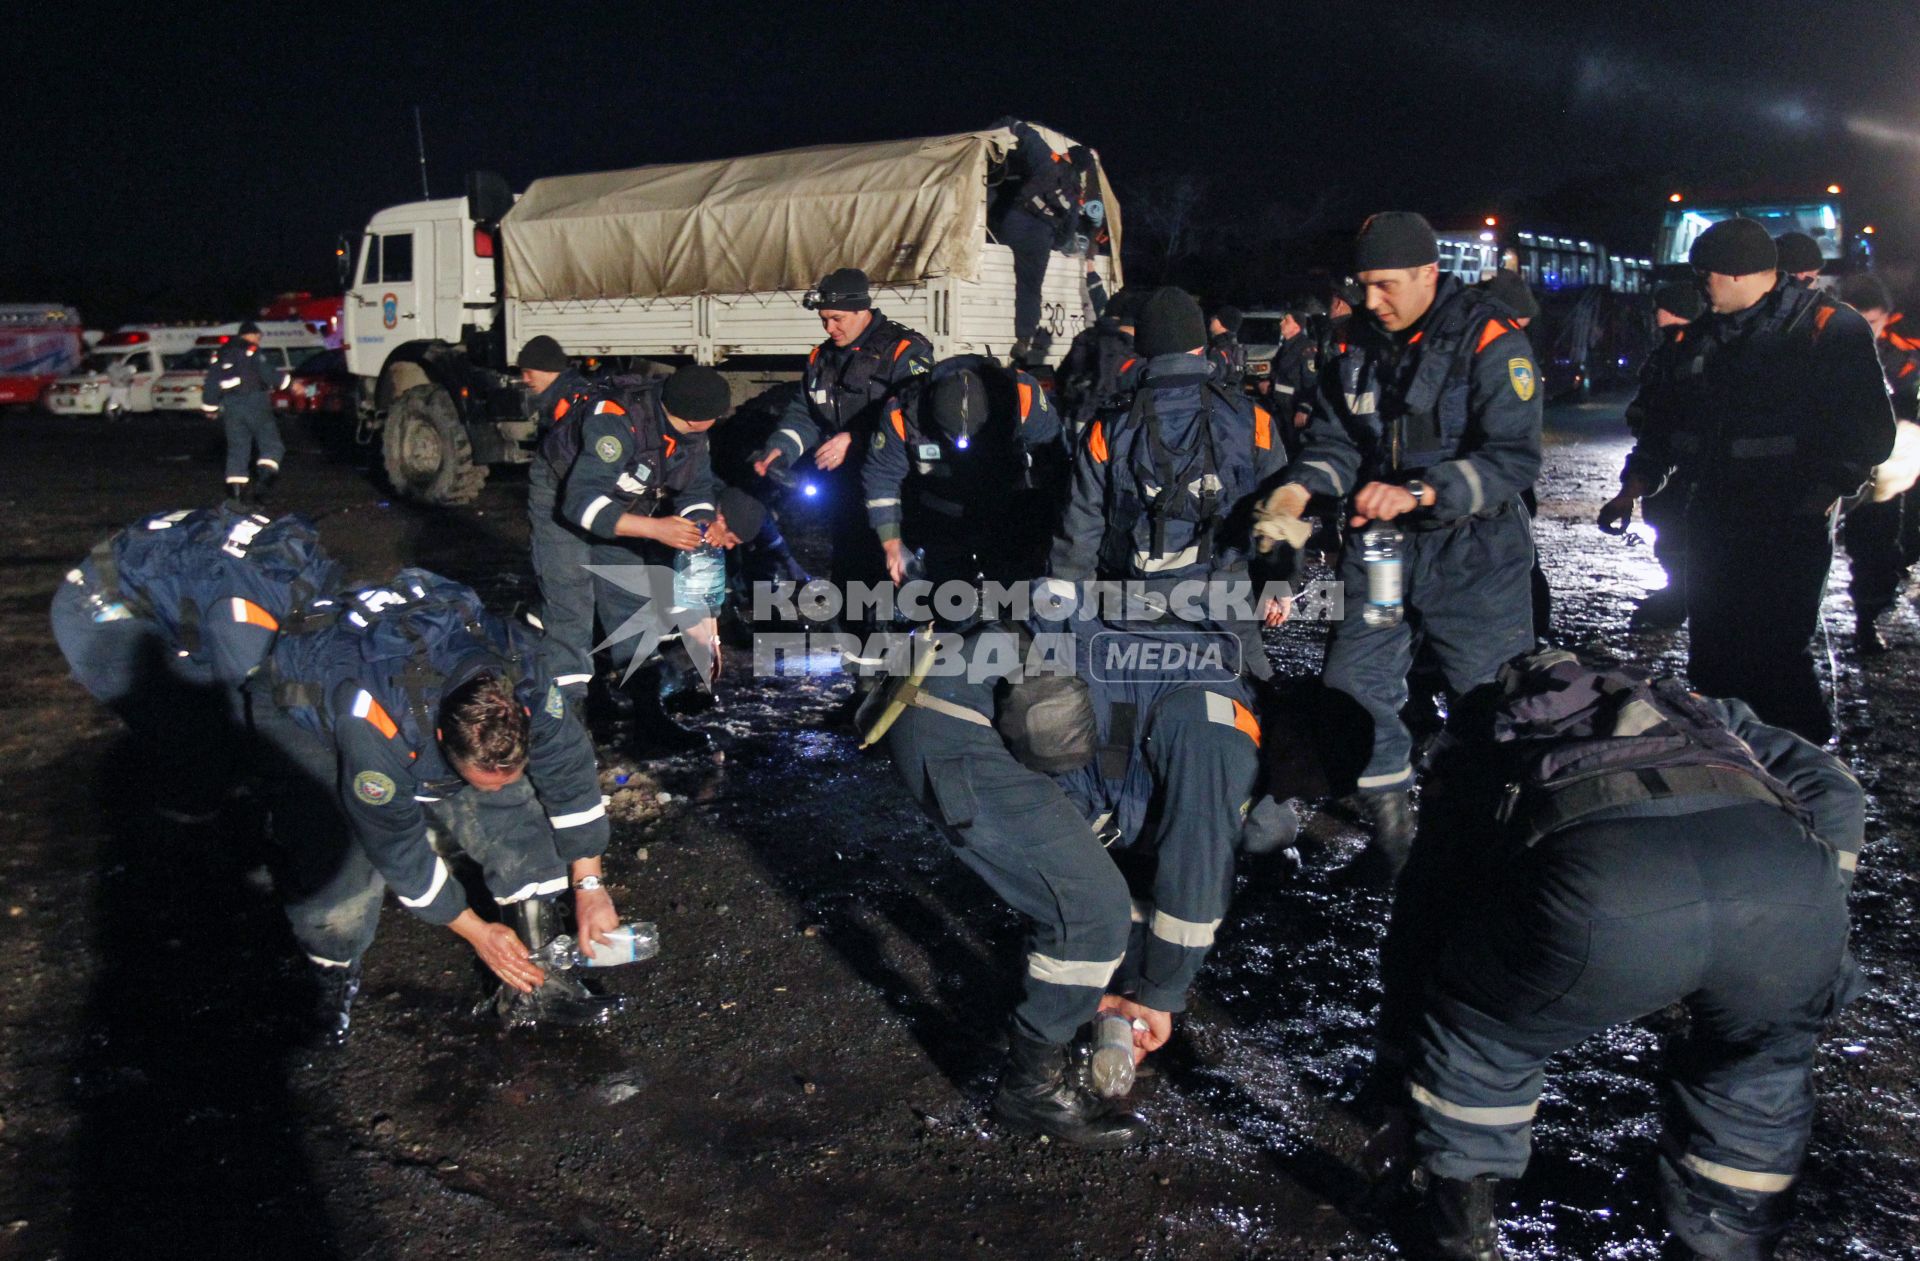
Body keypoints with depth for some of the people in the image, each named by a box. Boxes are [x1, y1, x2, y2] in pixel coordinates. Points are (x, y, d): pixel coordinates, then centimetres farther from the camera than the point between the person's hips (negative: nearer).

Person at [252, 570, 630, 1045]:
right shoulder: (376, 730, -42)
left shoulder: (523, 672, -31)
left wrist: (589, 886, -12)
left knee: (514, 809, -13)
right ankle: (334, 978, 11)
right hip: (304, 705, -4)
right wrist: (477, 933, -17)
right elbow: (395, 843, -26)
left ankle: (534, 982, -2)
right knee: (338, 862, -22)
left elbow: (569, 767, -15)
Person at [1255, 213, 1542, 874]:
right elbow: (1334, 437, 6)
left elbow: (1514, 454, -21)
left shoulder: (1490, 341, -13)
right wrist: (1298, 489, -15)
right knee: (1353, 685, 4)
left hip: (1473, 554, -5)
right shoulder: (1355, 344, 6)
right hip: (1379, 546, 5)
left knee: (1495, 704, 3)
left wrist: (1420, 492, -33)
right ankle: (1390, 828, 23)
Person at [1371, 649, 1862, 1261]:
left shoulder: (1471, 759, 39)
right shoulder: (1691, 709, 45)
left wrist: (1404, 1102, 50)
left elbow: (1415, 933, 40)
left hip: (1596, 878, -2)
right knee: (1762, 1059, 36)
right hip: (1794, 887, 3)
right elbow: (1831, 788, 30)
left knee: (1471, 1042, 27)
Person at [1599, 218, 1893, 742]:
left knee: (1778, 657, -6)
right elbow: (1666, 419, 18)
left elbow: (1867, 430, -11)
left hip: (1787, 528, -7)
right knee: (1711, 657, 12)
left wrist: (1820, 493, -20)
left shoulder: (1829, 327, -6)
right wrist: (1632, 490, 10)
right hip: (1712, 522, 7)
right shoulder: (1702, 335, 15)